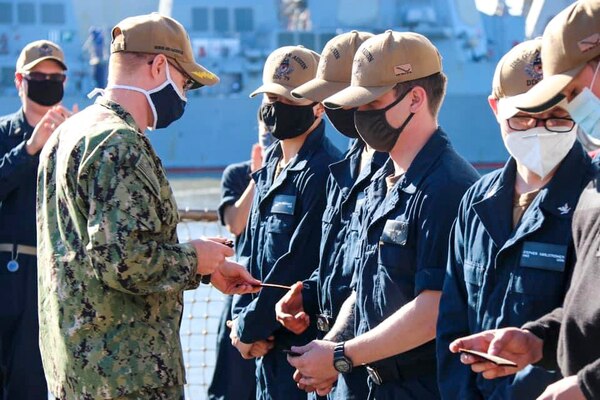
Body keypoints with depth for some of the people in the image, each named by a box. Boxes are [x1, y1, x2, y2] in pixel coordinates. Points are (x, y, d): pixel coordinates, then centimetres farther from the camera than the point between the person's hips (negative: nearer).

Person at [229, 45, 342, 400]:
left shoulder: (322, 173, -15)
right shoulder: (270, 168, 14)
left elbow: (300, 266, -19)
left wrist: (249, 328, -12)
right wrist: (243, 317, 1)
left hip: (303, 342, -9)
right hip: (268, 345, 9)